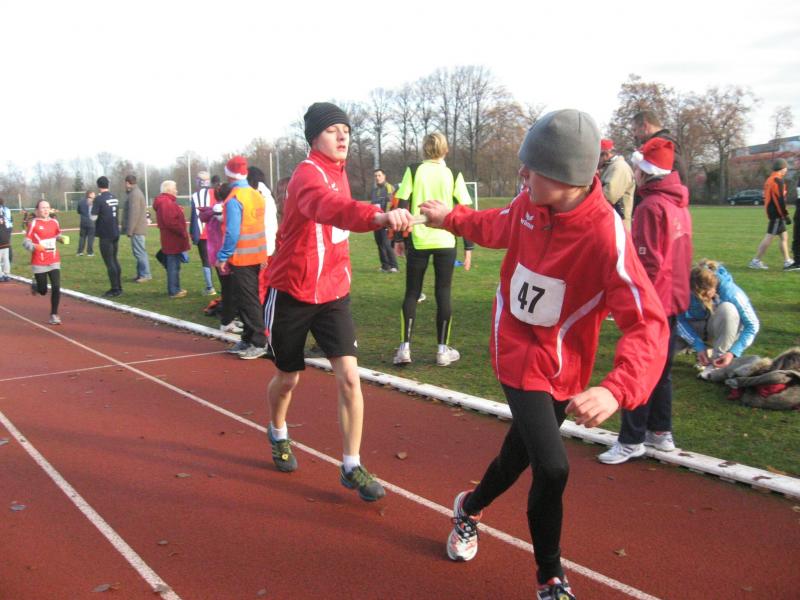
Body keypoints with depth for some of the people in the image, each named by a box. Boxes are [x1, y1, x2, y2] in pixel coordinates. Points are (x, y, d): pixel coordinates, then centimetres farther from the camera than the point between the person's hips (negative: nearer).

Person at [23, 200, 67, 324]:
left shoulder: (54, 222, 5)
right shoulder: (34, 223, -8)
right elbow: (26, 242, -8)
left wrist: (62, 238, -2)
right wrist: (35, 247, -28)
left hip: (54, 261, 3)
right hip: (39, 263, -3)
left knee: (56, 287, -9)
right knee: (43, 291, 5)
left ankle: (54, 315, 2)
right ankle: (35, 285, 42)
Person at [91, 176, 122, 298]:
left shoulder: (99, 199, -12)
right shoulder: (115, 198, 9)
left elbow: (93, 217, -13)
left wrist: (91, 207, 2)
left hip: (105, 235, -7)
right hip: (115, 233, 7)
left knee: (109, 262, -2)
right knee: (114, 260, 15)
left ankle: (115, 290, -1)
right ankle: (119, 288, 17)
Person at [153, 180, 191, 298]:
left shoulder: (167, 201, 18)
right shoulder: (166, 202, -17)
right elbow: (171, 222, -25)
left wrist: (182, 232, 13)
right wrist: (183, 232, -16)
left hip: (171, 240, 11)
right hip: (173, 241, -11)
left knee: (174, 265, 17)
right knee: (173, 266, -5)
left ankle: (175, 289, 25)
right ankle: (174, 291, 0)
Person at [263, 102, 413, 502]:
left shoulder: (339, 174, 6)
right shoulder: (308, 175, -21)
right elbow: (328, 206, -45)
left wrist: (343, 273, 9)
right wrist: (378, 216, -63)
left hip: (333, 294, 5)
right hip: (292, 294, -5)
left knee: (349, 376, -8)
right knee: (288, 378, 13)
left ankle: (352, 467, 4)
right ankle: (278, 433, 44)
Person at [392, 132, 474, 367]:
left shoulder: (413, 171, 1)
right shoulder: (454, 175, 2)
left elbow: (402, 205, -3)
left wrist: (398, 238, 5)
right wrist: (468, 247, 4)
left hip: (418, 241, 0)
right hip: (445, 242, 0)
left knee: (412, 293, 9)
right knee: (443, 293, 7)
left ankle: (405, 347, 2)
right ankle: (443, 350, 10)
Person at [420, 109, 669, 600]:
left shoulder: (607, 235, -27)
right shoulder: (529, 204, -13)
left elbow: (649, 325, -34)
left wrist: (616, 390, -50)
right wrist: (451, 218, 26)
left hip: (565, 370, -1)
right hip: (520, 353, 1)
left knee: (519, 454, 20)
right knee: (552, 468, -13)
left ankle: (470, 508, 55)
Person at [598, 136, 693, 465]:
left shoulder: (651, 207, -18)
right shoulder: (680, 204, 10)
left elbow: (647, 263, -21)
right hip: (673, 300, 9)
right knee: (660, 370, 17)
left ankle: (632, 441, 5)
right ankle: (661, 432, 27)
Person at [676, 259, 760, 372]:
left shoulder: (729, 290, -29)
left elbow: (752, 325, -22)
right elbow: (680, 320, -16)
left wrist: (733, 353, -31)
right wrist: (699, 346, -25)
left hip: (723, 332, -2)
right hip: (697, 329, 2)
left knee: (727, 308, -35)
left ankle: (716, 360, -22)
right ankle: (706, 347, 2)